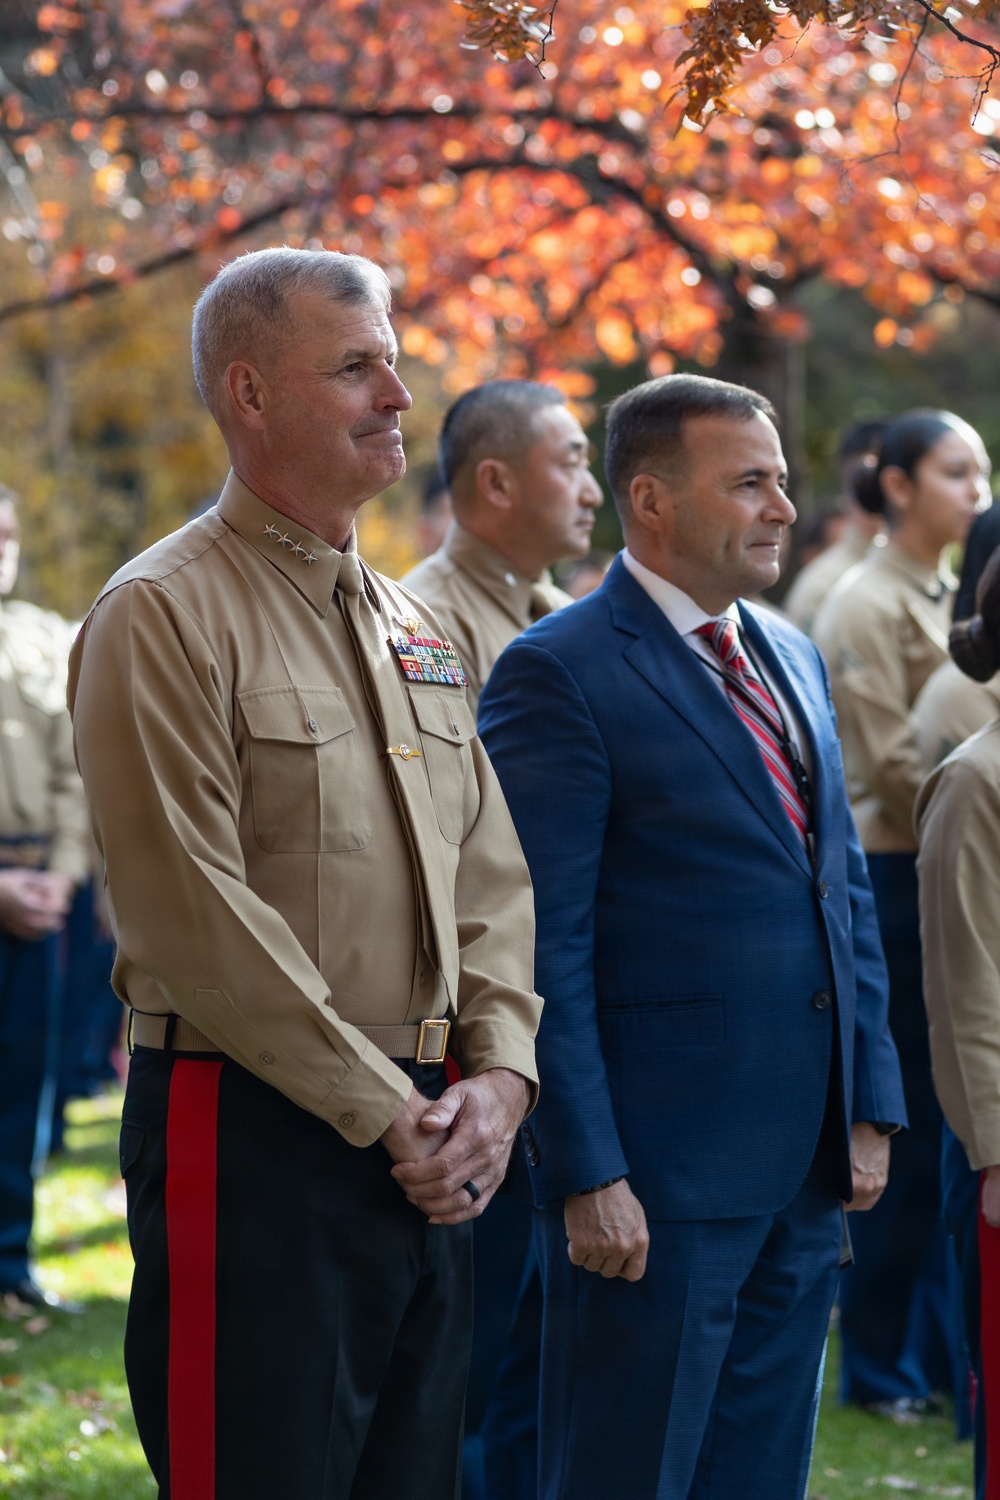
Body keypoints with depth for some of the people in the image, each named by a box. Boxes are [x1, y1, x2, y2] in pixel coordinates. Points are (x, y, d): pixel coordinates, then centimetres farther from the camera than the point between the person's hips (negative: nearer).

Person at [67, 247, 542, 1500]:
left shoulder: (410, 625, 16)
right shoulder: (163, 616, -9)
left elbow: (489, 872, 16)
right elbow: (196, 910, -16)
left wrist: (497, 1073, -1)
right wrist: (387, 1112, -13)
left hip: (429, 1144, 8)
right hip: (256, 1138, -8)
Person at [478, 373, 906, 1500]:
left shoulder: (793, 660, 14)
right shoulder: (559, 674, -11)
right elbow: (542, 944, -14)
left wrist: (871, 1105, 11)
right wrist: (588, 1173, -17)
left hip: (806, 1158, 7)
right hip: (656, 1173, -7)